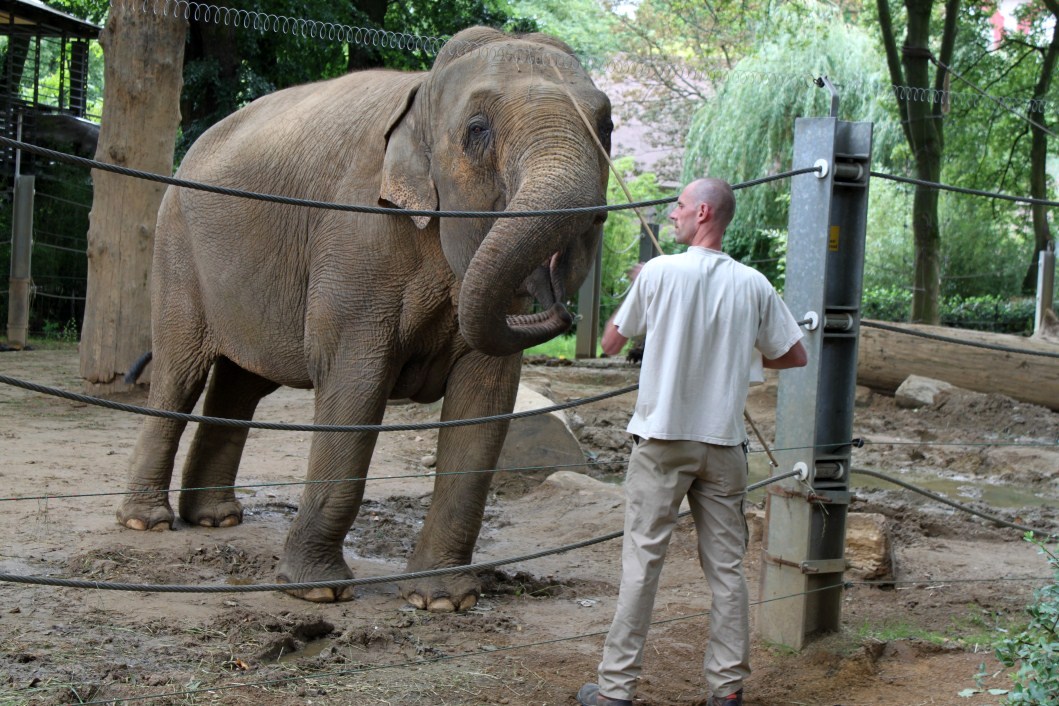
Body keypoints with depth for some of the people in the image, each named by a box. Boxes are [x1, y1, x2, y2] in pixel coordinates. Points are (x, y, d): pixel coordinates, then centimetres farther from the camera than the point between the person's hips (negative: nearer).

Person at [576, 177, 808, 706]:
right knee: (726, 565, 8)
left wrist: (635, 289, 18)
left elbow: (611, 343, 2)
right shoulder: (753, 285, 0)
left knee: (641, 561, 1)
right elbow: (794, 356, 5)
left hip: (663, 439, -3)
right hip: (724, 444, 3)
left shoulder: (659, 273, -8)